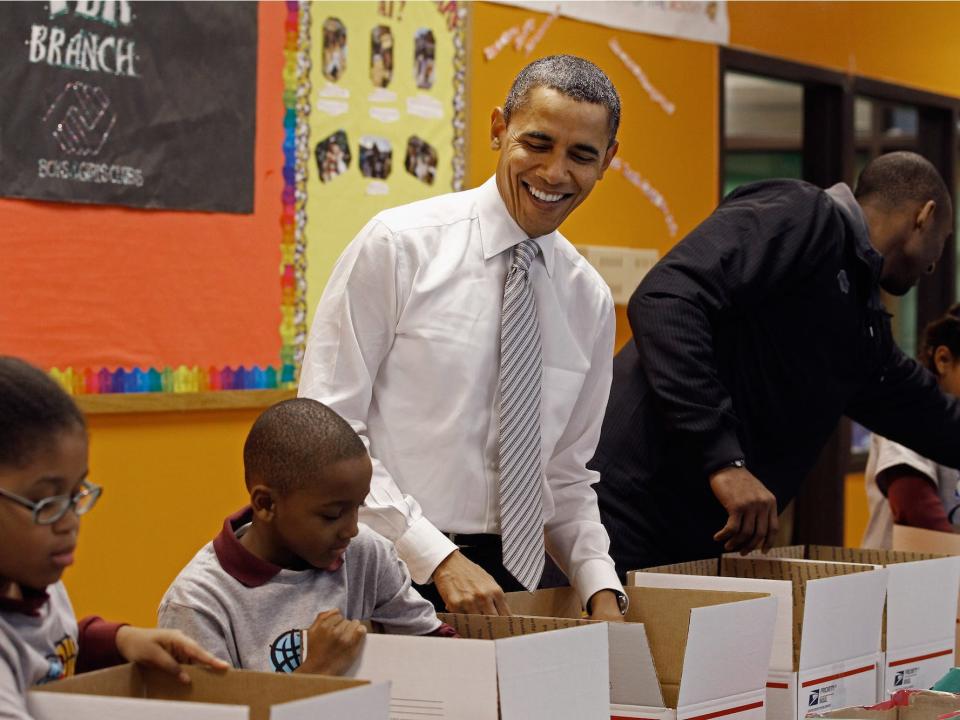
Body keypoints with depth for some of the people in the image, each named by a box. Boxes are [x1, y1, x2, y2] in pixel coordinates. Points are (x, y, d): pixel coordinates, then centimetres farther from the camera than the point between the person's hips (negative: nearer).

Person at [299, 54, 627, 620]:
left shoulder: (589, 299, 10)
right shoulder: (398, 246, -6)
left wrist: (602, 589, -1)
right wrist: (439, 557, -17)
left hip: (513, 582, 4)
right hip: (391, 573, -4)